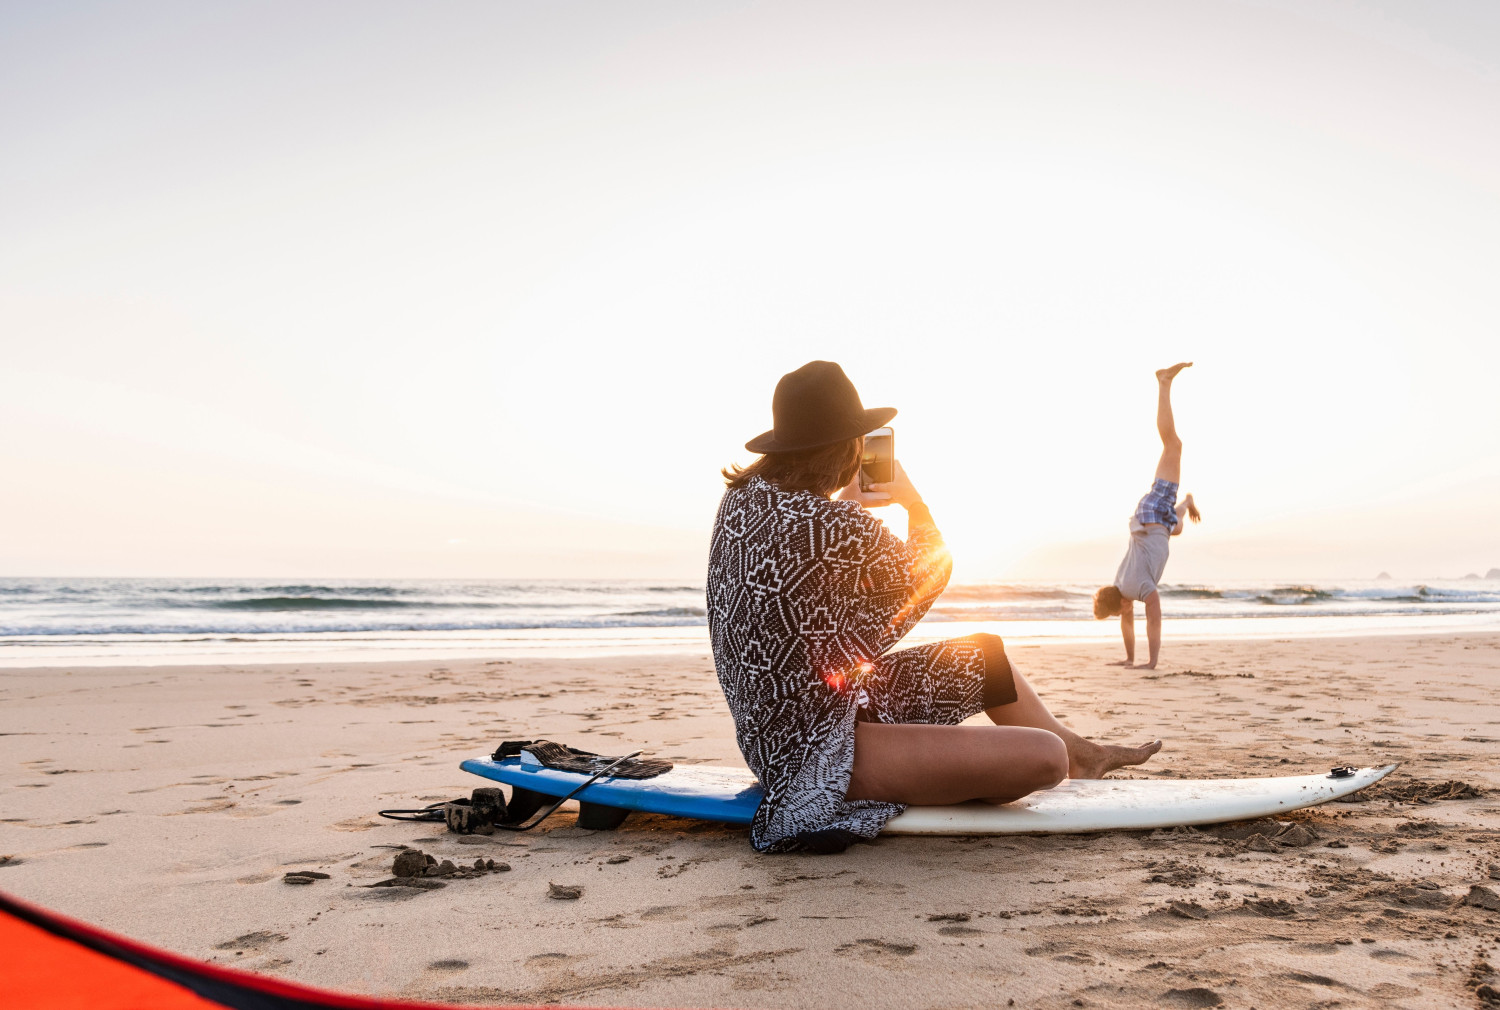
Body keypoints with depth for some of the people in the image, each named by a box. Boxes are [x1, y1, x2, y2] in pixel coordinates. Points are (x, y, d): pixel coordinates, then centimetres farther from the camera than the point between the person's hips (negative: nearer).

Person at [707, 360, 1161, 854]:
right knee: (1042, 757, -18)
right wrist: (912, 499, 12)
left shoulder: (742, 499, -1)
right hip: (817, 752, -10)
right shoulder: (841, 529, -26)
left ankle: (1083, 752, 40)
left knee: (987, 656, 21)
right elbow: (928, 574, -4)